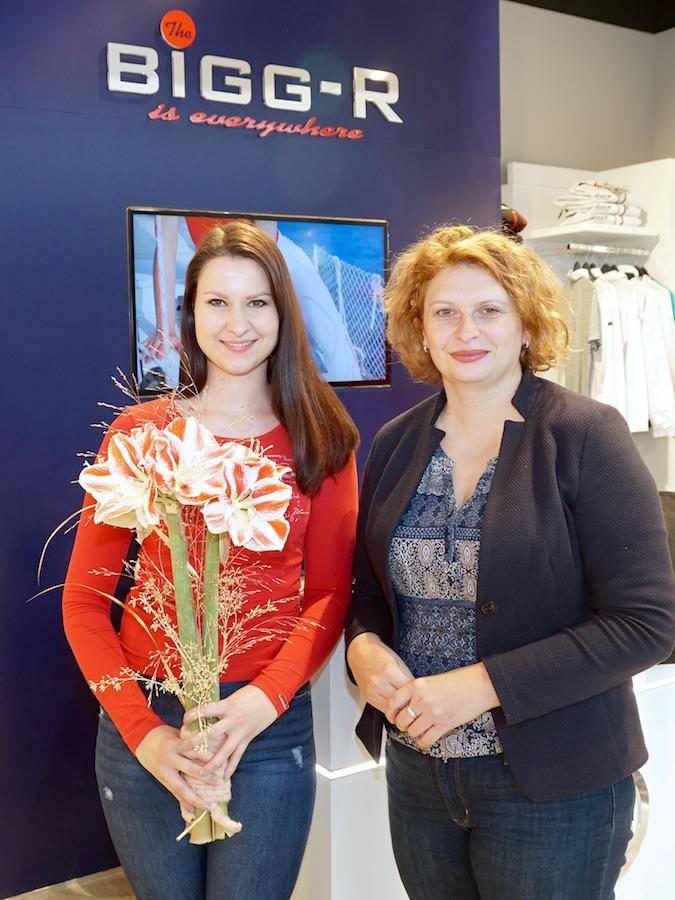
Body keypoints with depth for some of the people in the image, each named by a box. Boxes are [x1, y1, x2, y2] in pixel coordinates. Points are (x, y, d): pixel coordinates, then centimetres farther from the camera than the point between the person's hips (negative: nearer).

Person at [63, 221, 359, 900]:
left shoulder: (320, 441, 0)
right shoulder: (140, 431, -3)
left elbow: (329, 594, 1)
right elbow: (84, 598, -2)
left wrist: (266, 697, -15)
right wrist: (141, 732, -12)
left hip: (271, 724, 0)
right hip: (143, 722, 0)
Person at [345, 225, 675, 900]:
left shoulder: (584, 436, -12)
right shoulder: (396, 444, 3)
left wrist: (485, 684, -21)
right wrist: (363, 647, -9)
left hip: (551, 786, -4)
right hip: (415, 768, 5)